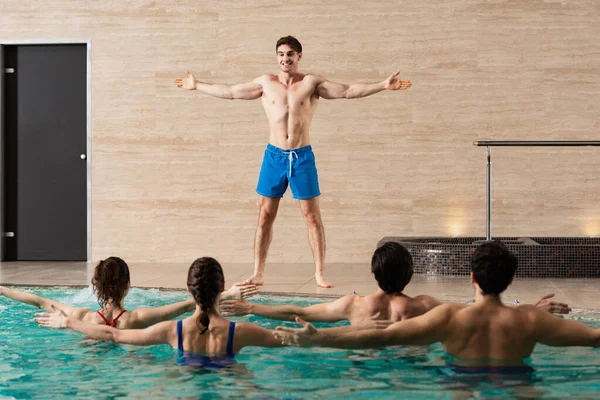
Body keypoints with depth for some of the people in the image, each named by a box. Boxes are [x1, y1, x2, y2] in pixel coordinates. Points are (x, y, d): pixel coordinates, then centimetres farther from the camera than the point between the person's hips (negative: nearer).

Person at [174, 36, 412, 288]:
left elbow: (348, 91, -7)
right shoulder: (266, 83, 6)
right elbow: (229, 91, 13)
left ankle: (320, 273, 5)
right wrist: (196, 86, 16)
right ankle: (258, 274, 11)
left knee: (313, 216, -1)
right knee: (265, 217, 4)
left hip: (302, 156, -2)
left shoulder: (312, 83, 0)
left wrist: (383, 86, -17)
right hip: (274, 156, 2)